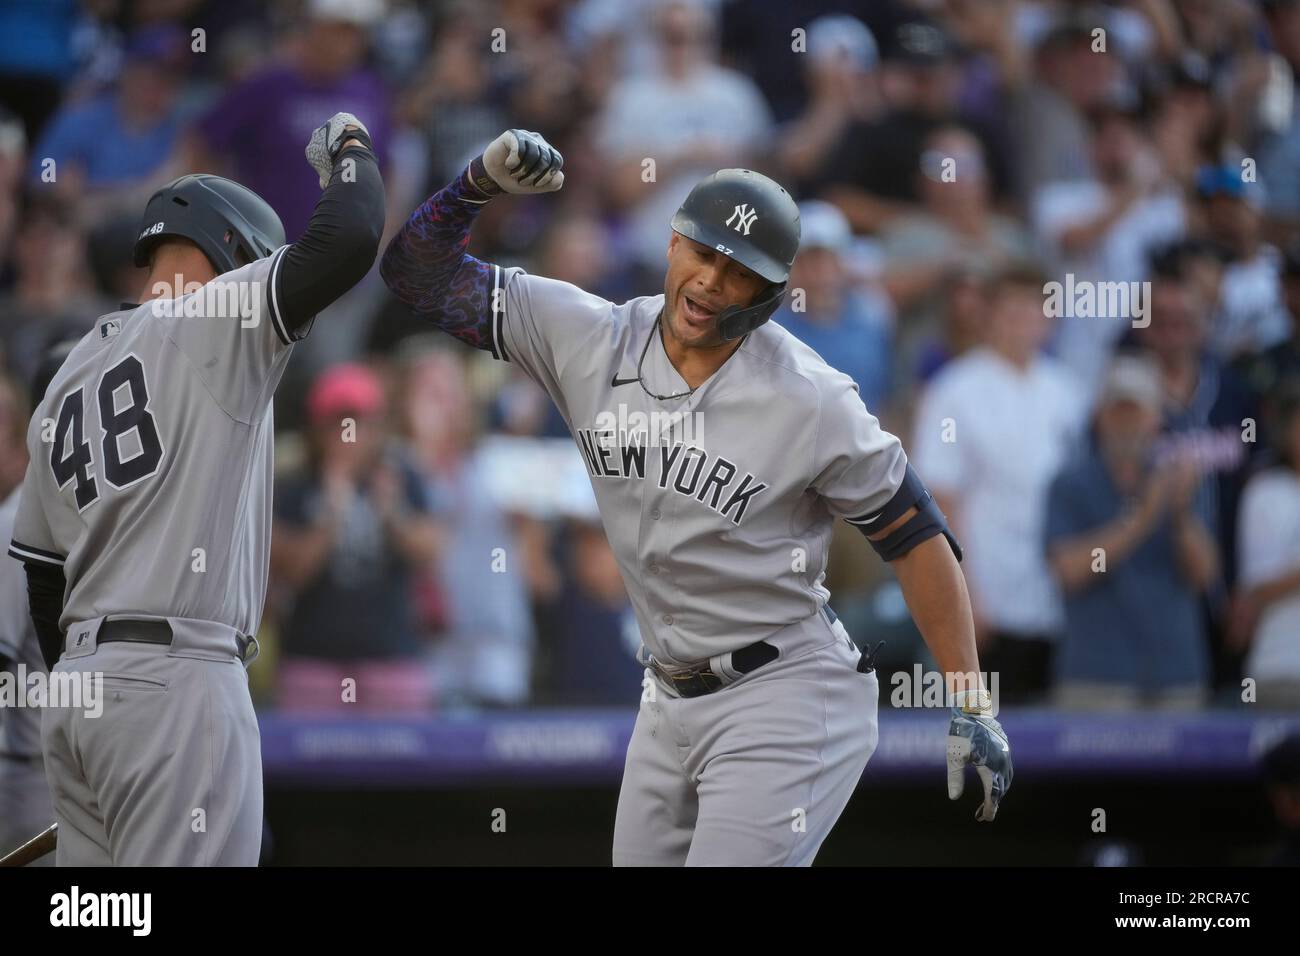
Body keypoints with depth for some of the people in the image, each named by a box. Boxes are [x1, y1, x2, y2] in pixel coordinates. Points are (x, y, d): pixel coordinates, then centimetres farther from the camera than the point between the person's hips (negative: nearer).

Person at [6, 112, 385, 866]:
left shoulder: (67, 384, 21)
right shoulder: (213, 324, -3)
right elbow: (349, 242, -15)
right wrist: (351, 151, 5)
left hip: (79, 687, 8)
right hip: (176, 679, -8)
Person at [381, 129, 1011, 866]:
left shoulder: (811, 402, -16)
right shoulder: (590, 340, -3)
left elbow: (917, 537, -9)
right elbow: (423, 277, -2)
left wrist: (972, 708, -12)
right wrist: (483, 182, -21)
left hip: (784, 696, -6)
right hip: (671, 700, 6)